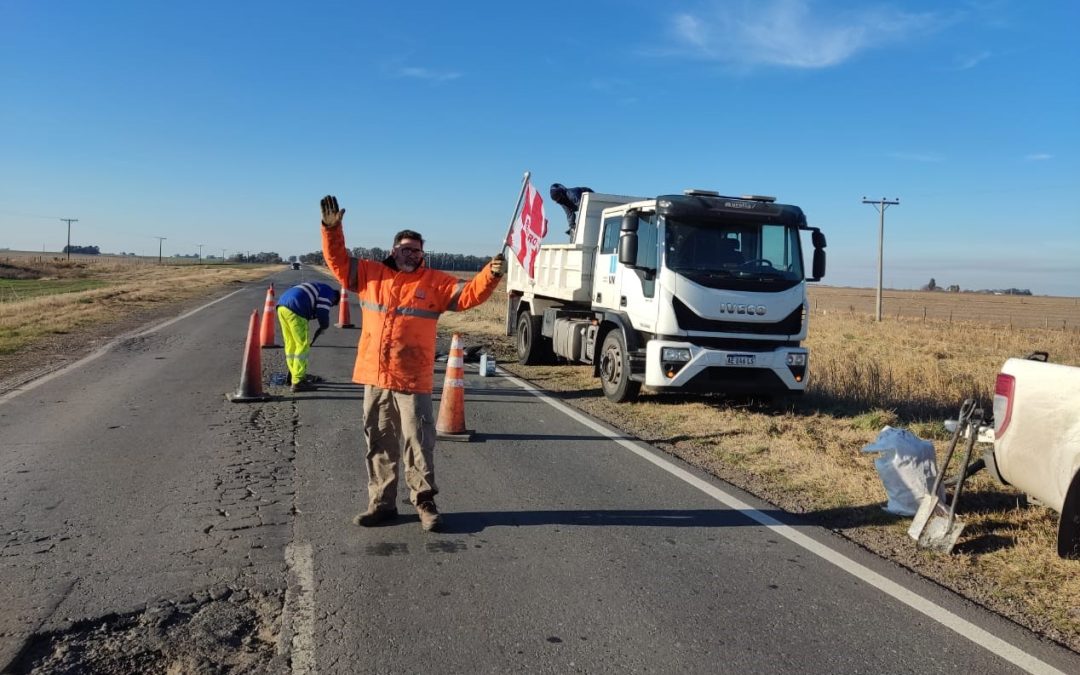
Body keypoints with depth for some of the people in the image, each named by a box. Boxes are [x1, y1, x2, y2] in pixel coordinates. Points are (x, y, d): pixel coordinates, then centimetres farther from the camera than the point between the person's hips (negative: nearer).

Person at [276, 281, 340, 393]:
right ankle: (298, 382, -3)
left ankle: (296, 376, 28)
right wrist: (323, 326, 15)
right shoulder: (328, 292, 7)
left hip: (281, 306, 9)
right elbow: (322, 312, -5)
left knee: (290, 344, 17)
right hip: (294, 309, -9)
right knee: (302, 345, -2)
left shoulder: (317, 288, 34)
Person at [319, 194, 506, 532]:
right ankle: (381, 502, 24)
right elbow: (338, 262, 14)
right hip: (375, 378, 3)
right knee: (379, 444, 12)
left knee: (418, 442, -1)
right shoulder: (370, 274, 10)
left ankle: (424, 501, 13)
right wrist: (332, 229, 2)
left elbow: (469, 294, -3)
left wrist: (490, 274, -18)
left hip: (413, 380, -3)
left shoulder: (435, 282, 3)